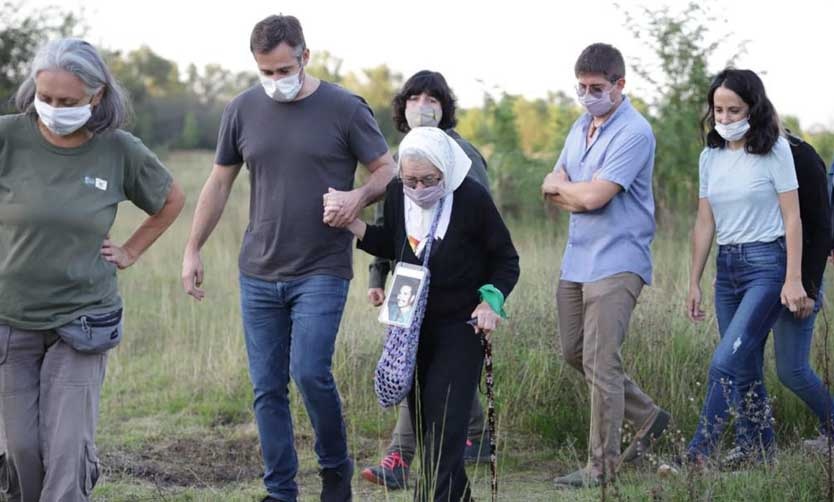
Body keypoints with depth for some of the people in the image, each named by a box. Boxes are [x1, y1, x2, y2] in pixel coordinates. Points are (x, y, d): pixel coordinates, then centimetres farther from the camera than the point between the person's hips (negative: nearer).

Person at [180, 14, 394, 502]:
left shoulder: (345, 109, -4)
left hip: (322, 272, -4)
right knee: (267, 388, 5)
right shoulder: (243, 110, 5)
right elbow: (219, 183, 14)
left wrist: (360, 196, -19)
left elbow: (388, 169, 2)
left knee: (310, 372, -16)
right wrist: (193, 251, 12)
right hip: (259, 274, 4)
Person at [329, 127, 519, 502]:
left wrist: (490, 299, -22)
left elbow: (506, 260, -6)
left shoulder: (472, 199, -18)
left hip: (460, 327, -6)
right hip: (413, 324, 6)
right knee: (422, 419, 13)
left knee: (445, 425, -13)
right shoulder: (397, 194, -5)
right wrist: (353, 225, -3)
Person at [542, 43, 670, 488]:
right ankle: (647, 417, 30)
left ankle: (602, 466, -3)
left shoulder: (634, 133, -14)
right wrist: (581, 194, -10)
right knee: (574, 353, 15)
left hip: (617, 262, -9)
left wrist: (562, 186, 0)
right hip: (576, 259, 9)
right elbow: (552, 188, 10)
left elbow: (593, 196, -20)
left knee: (600, 361, -10)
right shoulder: (581, 127, 14)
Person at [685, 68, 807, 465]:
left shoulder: (774, 150, -6)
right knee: (745, 371, 9)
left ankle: (697, 456, -17)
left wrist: (793, 280, -13)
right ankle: (759, 456, 17)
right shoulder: (710, 157, 10)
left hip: (767, 264, -6)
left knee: (726, 364, -16)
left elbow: (792, 219, -8)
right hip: (727, 267, 6)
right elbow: (705, 224, 12)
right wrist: (694, 283, 10)